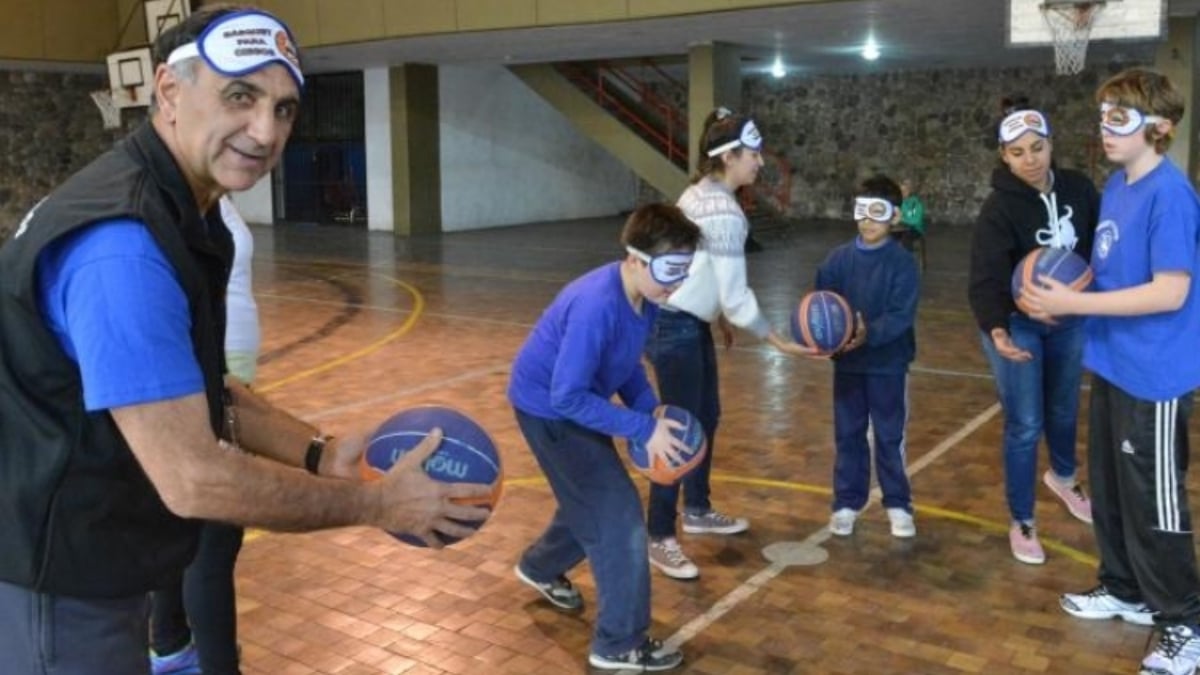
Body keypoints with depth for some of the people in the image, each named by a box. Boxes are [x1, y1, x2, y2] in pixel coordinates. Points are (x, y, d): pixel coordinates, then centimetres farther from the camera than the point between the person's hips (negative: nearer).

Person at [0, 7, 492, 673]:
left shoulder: (179, 214, 4)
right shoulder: (121, 245, -29)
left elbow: (189, 391, 10)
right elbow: (193, 480, -30)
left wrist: (318, 454, 0)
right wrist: (376, 502, -20)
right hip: (56, 588, -9)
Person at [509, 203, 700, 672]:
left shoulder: (645, 297, -8)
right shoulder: (597, 307, -35)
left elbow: (627, 364, 8)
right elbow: (568, 397, -33)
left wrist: (652, 412, -6)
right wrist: (644, 429, -30)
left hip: (575, 401, 9)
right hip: (549, 407, -9)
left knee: (594, 501, 24)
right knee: (618, 513, -7)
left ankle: (540, 568, 52)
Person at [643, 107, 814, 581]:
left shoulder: (703, 192, 7)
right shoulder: (723, 213, -22)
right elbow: (735, 294, -22)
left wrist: (719, 318, 25)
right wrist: (779, 342, -15)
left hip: (688, 320, 10)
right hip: (673, 327, -10)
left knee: (707, 416, 19)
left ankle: (697, 511, 36)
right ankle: (659, 538, 6)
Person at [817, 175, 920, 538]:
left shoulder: (902, 262, -9)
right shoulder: (838, 258, -2)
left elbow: (902, 315, -17)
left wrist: (870, 334, -31)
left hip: (888, 364, -2)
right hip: (846, 363, 3)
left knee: (889, 437, 8)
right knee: (848, 435, 12)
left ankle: (898, 504, 23)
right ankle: (847, 503, 24)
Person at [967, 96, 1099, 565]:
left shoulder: (1078, 190, -9)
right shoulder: (998, 208, -22)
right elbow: (986, 276, -31)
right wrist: (996, 328, -46)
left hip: (1070, 321, 5)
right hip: (1017, 324, -4)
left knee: (1064, 411, 23)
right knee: (1025, 425, 0)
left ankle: (1063, 477, 53)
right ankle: (1021, 523, 17)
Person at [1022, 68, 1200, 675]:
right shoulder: (1115, 187, 7)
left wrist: (1073, 303, -24)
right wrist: (1066, 290, -2)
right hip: (1111, 365, 9)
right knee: (1109, 487, 19)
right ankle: (1125, 590, 37)